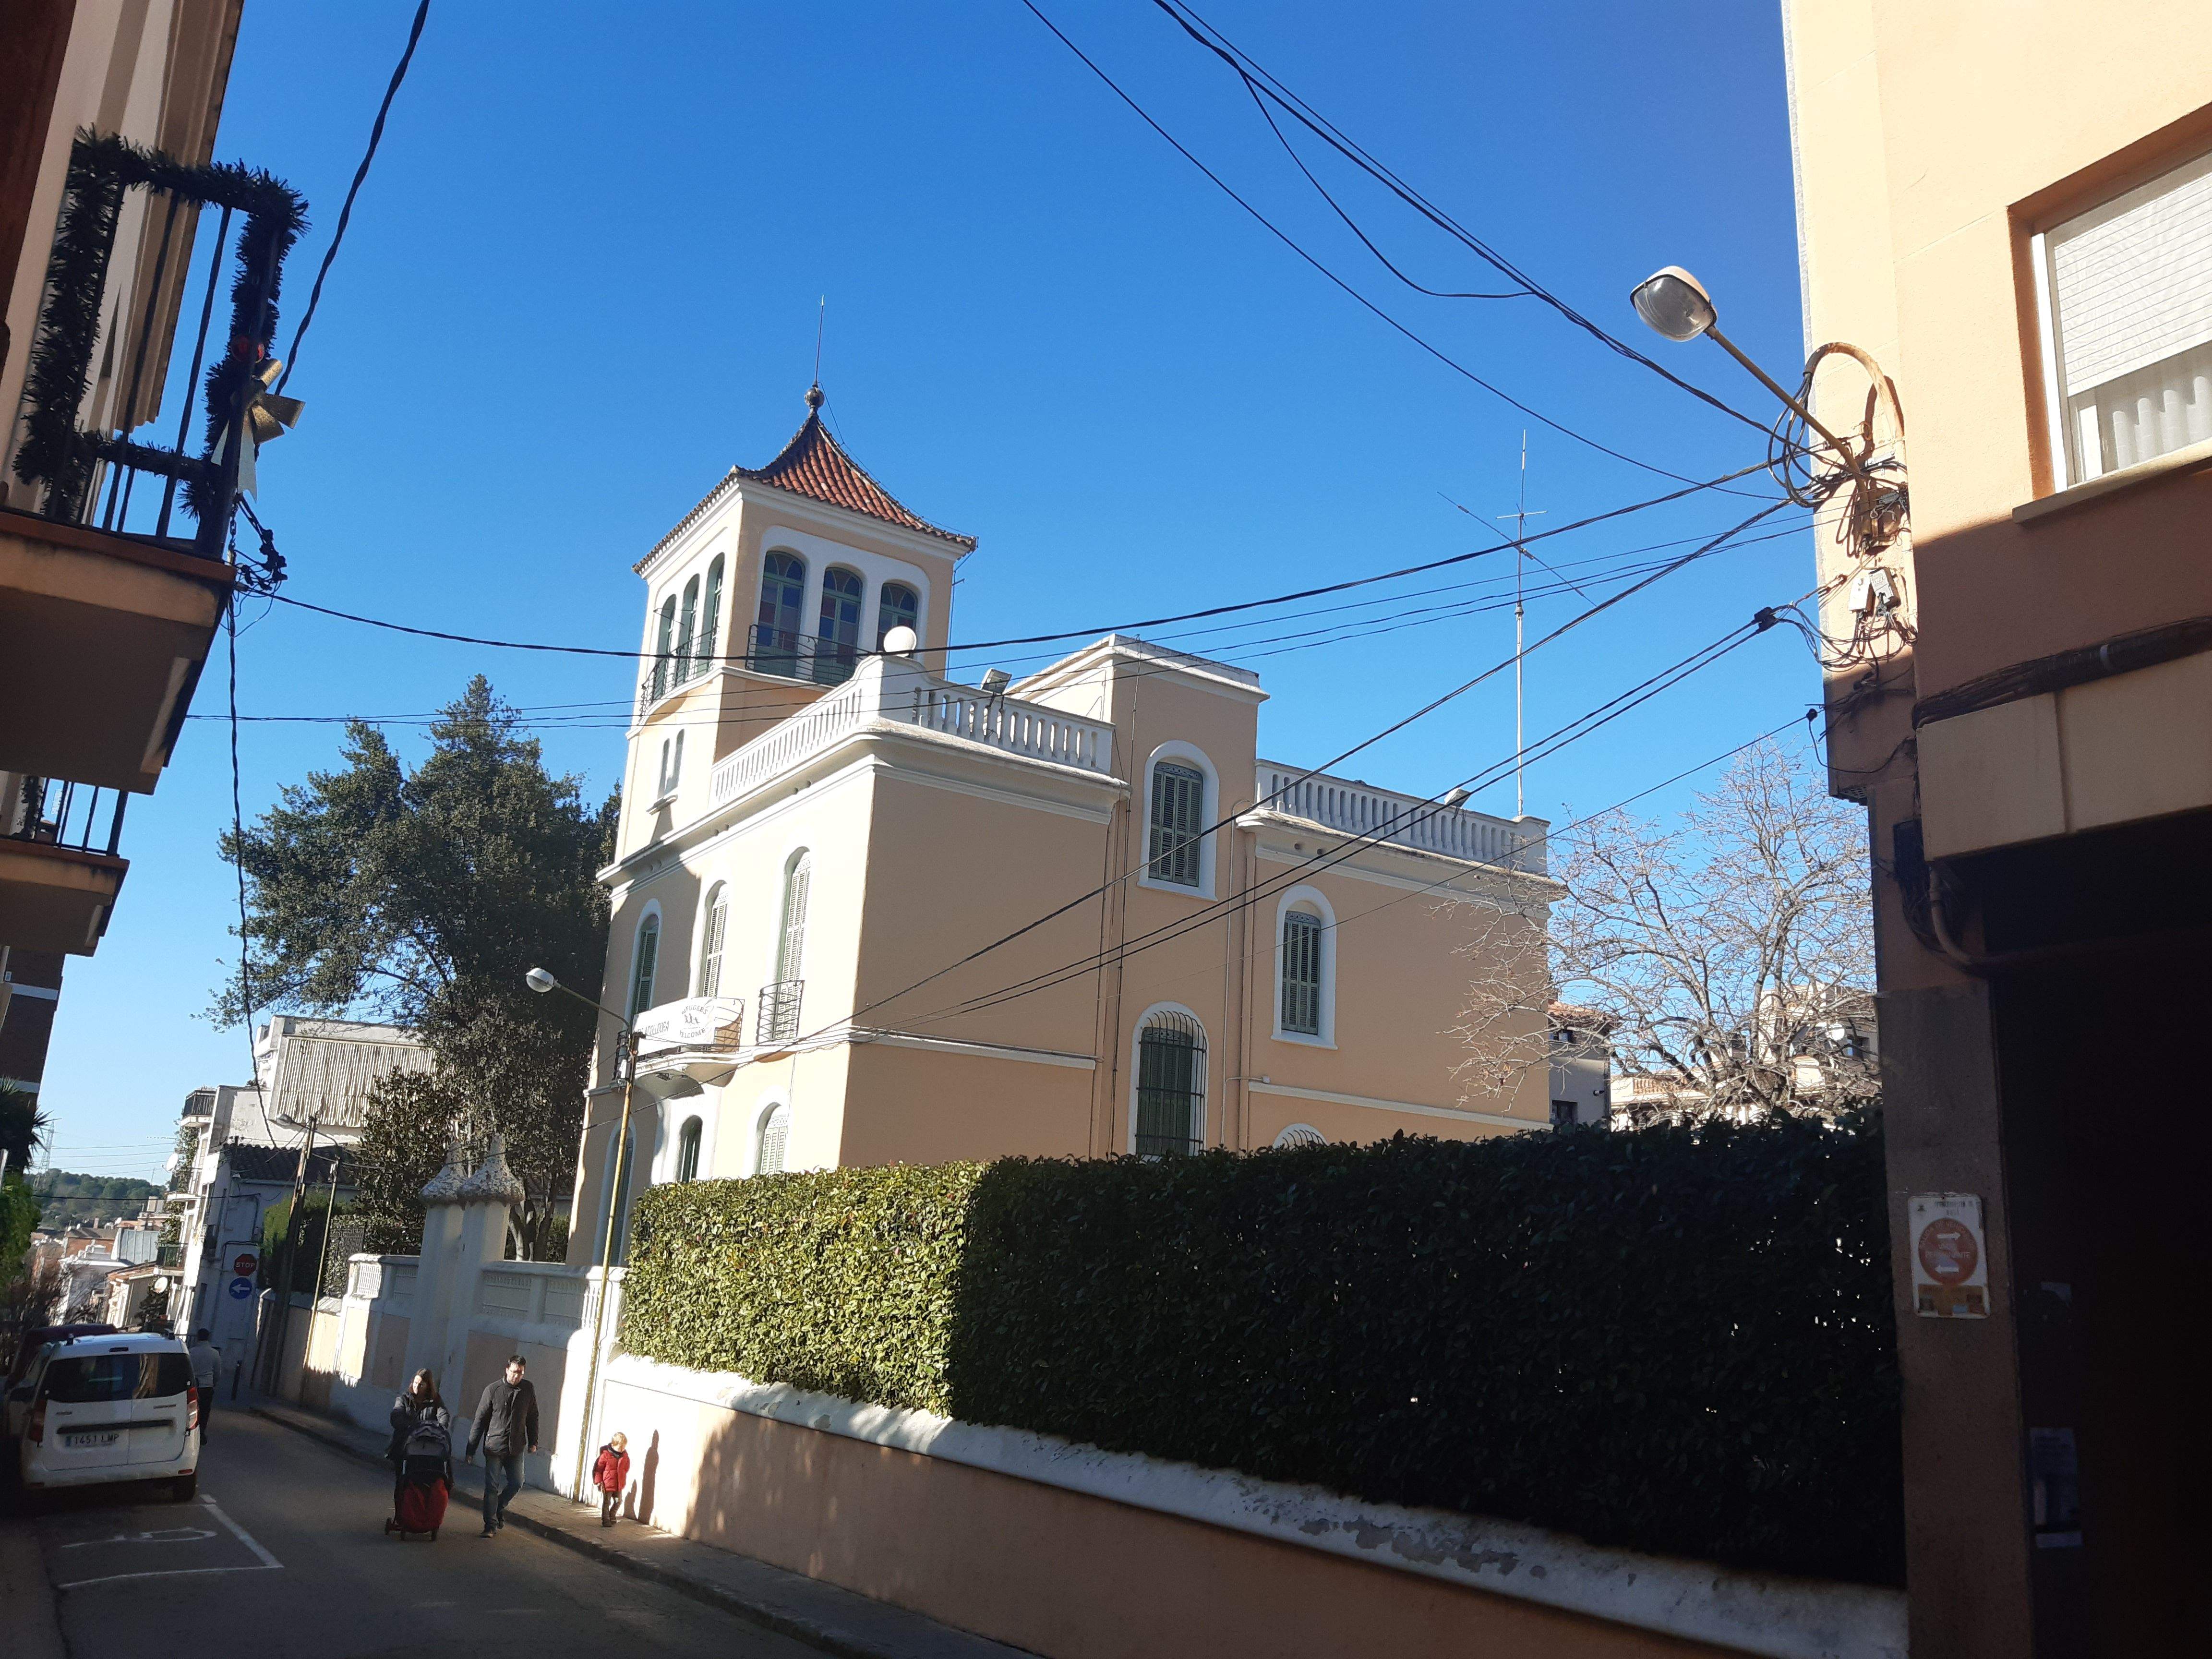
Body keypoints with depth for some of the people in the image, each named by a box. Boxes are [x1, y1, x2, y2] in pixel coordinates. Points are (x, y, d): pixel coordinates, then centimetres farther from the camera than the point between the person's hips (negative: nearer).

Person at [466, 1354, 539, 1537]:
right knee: (492, 1488, -1)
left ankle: (500, 1507, 30)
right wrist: (471, 1449, -5)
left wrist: (533, 1442, 7)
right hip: (494, 1447, -3)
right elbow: (480, 1420, -5)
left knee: (516, 1484, 3)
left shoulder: (528, 1389, 0)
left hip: (516, 1448, 3)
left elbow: (533, 1417, 11)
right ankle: (490, 1525, 9)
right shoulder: (493, 1390, -8)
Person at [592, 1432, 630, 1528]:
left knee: (618, 1502, 15)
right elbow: (598, 1469, -11)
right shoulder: (605, 1455, -16)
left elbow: (626, 1467, 15)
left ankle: (611, 1517, 35)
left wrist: (623, 1480, 11)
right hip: (607, 1484, -6)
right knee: (606, 1503, 0)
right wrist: (598, 1481, -16)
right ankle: (606, 1521, 12)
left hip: (619, 1485, 6)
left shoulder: (625, 1455, 1)